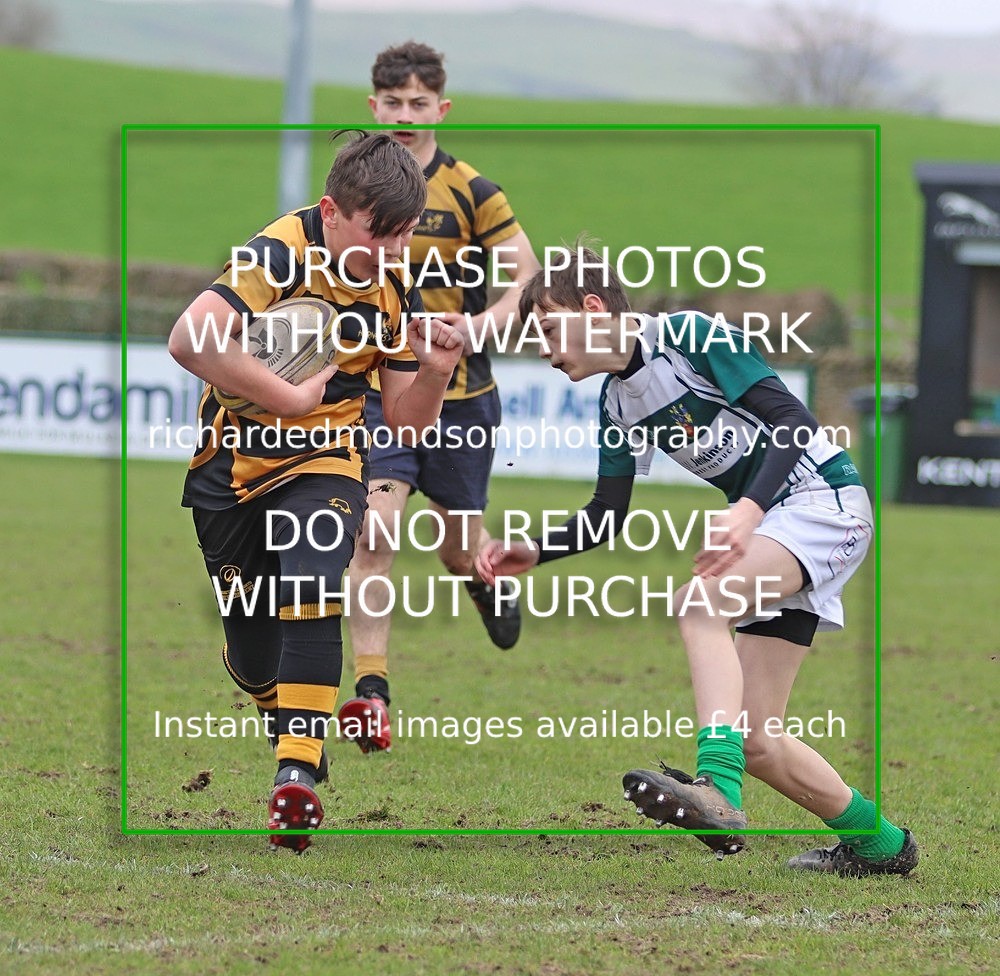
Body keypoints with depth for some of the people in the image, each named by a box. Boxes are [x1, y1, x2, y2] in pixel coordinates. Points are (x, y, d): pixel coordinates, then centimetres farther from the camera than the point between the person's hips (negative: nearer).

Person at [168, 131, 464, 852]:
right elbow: (189, 339, -39)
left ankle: (299, 770, -27)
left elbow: (408, 422, 1)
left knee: (310, 595, -26)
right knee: (253, 649, 8)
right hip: (236, 460, -2)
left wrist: (434, 374, -21)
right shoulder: (281, 255, -23)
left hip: (325, 463, 2)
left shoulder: (396, 293, -5)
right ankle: (283, 714, 42)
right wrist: (290, 399, -33)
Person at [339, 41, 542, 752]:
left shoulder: (470, 192, -7)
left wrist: (485, 321, -22)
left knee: (462, 547, 11)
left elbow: (532, 278, -5)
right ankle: (371, 695, -17)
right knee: (374, 531, -17)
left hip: (461, 393, -1)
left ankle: (490, 579, 50)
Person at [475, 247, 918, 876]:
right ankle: (876, 842, 21)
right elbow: (607, 516, 19)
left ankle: (718, 792, -46)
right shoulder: (618, 399, 12)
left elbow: (792, 420, -21)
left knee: (698, 601, -33)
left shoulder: (692, 337, -13)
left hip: (824, 499, -9)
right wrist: (534, 553, 4)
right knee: (754, 740, 2)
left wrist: (749, 510, -34)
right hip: (770, 522, 9)